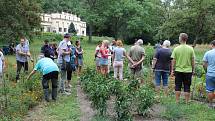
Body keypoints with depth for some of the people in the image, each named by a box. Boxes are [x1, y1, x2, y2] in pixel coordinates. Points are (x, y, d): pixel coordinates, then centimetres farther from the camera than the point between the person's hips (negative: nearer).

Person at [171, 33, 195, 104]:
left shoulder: (176, 49, -6)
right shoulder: (190, 49, -4)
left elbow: (173, 60, -4)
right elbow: (193, 60, 0)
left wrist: (172, 70, 4)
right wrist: (193, 69, 11)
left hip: (178, 70, 0)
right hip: (188, 71, 1)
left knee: (178, 87, 9)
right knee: (187, 88, 8)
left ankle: (177, 102, 14)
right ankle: (187, 102, 13)